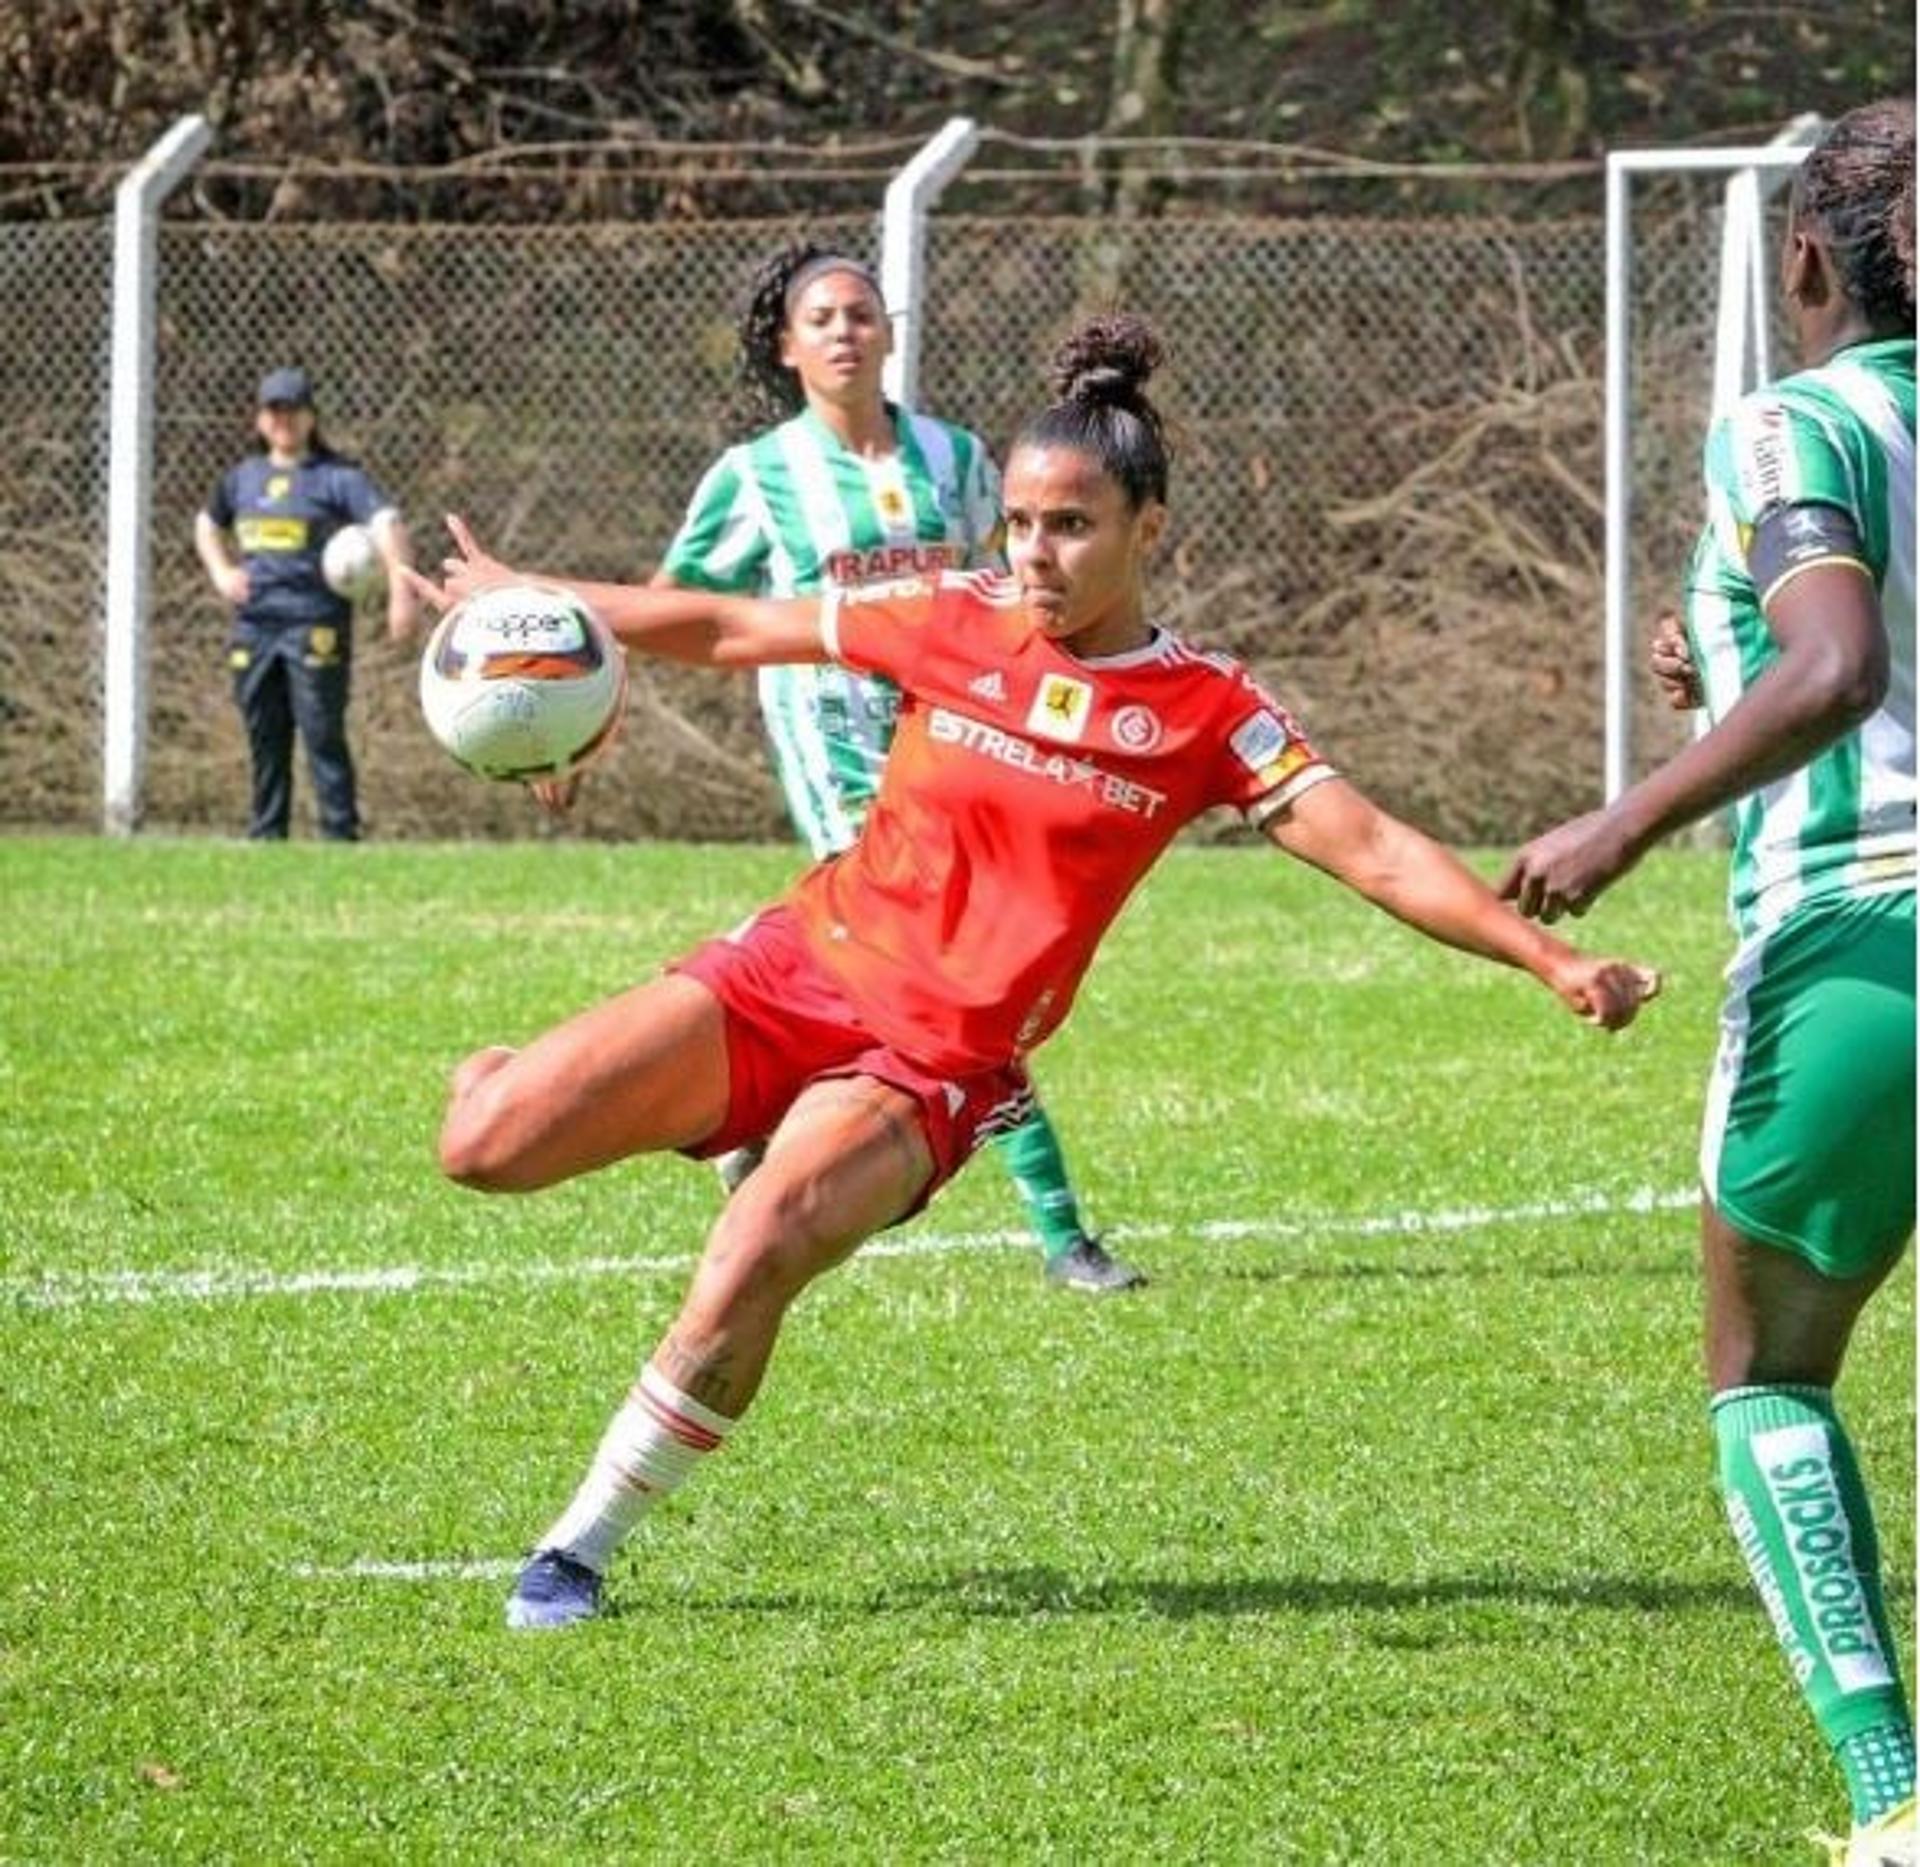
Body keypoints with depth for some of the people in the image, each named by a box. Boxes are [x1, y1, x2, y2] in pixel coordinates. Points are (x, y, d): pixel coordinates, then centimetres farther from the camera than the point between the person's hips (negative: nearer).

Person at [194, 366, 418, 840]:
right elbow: (207, 524, 33)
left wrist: (401, 591, -30)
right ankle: (267, 834, 17)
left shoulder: (336, 476, -3)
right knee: (264, 739, 10)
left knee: (323, 735, -9)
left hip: (316, 627, -6)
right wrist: (220, 570, 13)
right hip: (254, 622, 6)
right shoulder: (243, 477, 15)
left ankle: (340, 833, -7)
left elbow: (385, 523, -15)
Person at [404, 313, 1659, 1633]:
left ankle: (580, 1551, -13)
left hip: (934, 1061, -2)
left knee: (755, 1256, -30)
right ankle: (522, 1080, 25)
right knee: (487, 1145, -14)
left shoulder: (1207, 712, -3)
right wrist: (524, 600, 15)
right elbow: (730, 630, 13)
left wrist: (1553, 962, -21)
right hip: (798, 967, 2)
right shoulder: (957, 622, 2)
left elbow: (1373, 851, -9)